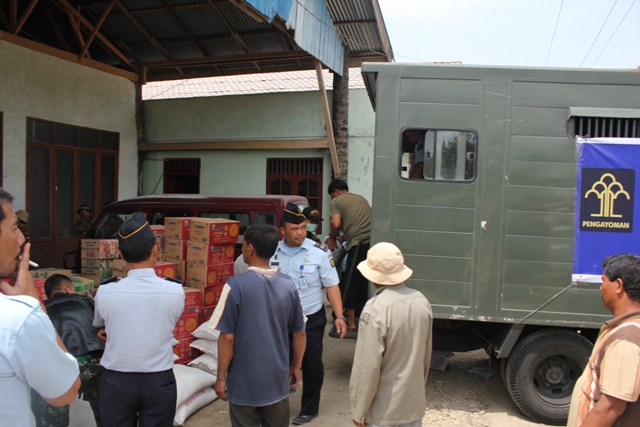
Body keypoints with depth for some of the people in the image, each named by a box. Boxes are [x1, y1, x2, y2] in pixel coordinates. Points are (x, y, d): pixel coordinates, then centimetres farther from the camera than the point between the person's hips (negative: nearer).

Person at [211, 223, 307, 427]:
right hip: (277, 379, 3)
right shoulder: (288, 285, -5)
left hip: (244, 381, -3)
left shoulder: (236, 285, -17)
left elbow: (227, 338, -15)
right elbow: (299, 333, 2)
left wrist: (221, 377, -3)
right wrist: (296, 366, 17)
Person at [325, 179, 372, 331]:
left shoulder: (336, 201, 8)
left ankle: (351, 322, 15)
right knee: (366, 283, 14)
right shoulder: (362, 198, 27)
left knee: (351, 283, 8)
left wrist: (332, 237, 14)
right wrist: (341, 236, 34)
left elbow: (336, 223, -6)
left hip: (359, 244, -5)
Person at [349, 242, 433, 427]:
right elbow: (426, 354, 8)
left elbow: (367, 367, -20)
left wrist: (358, 411, -8)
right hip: (415, 405, 6)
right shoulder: (421, 301, -3)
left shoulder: (375, 310, -24)